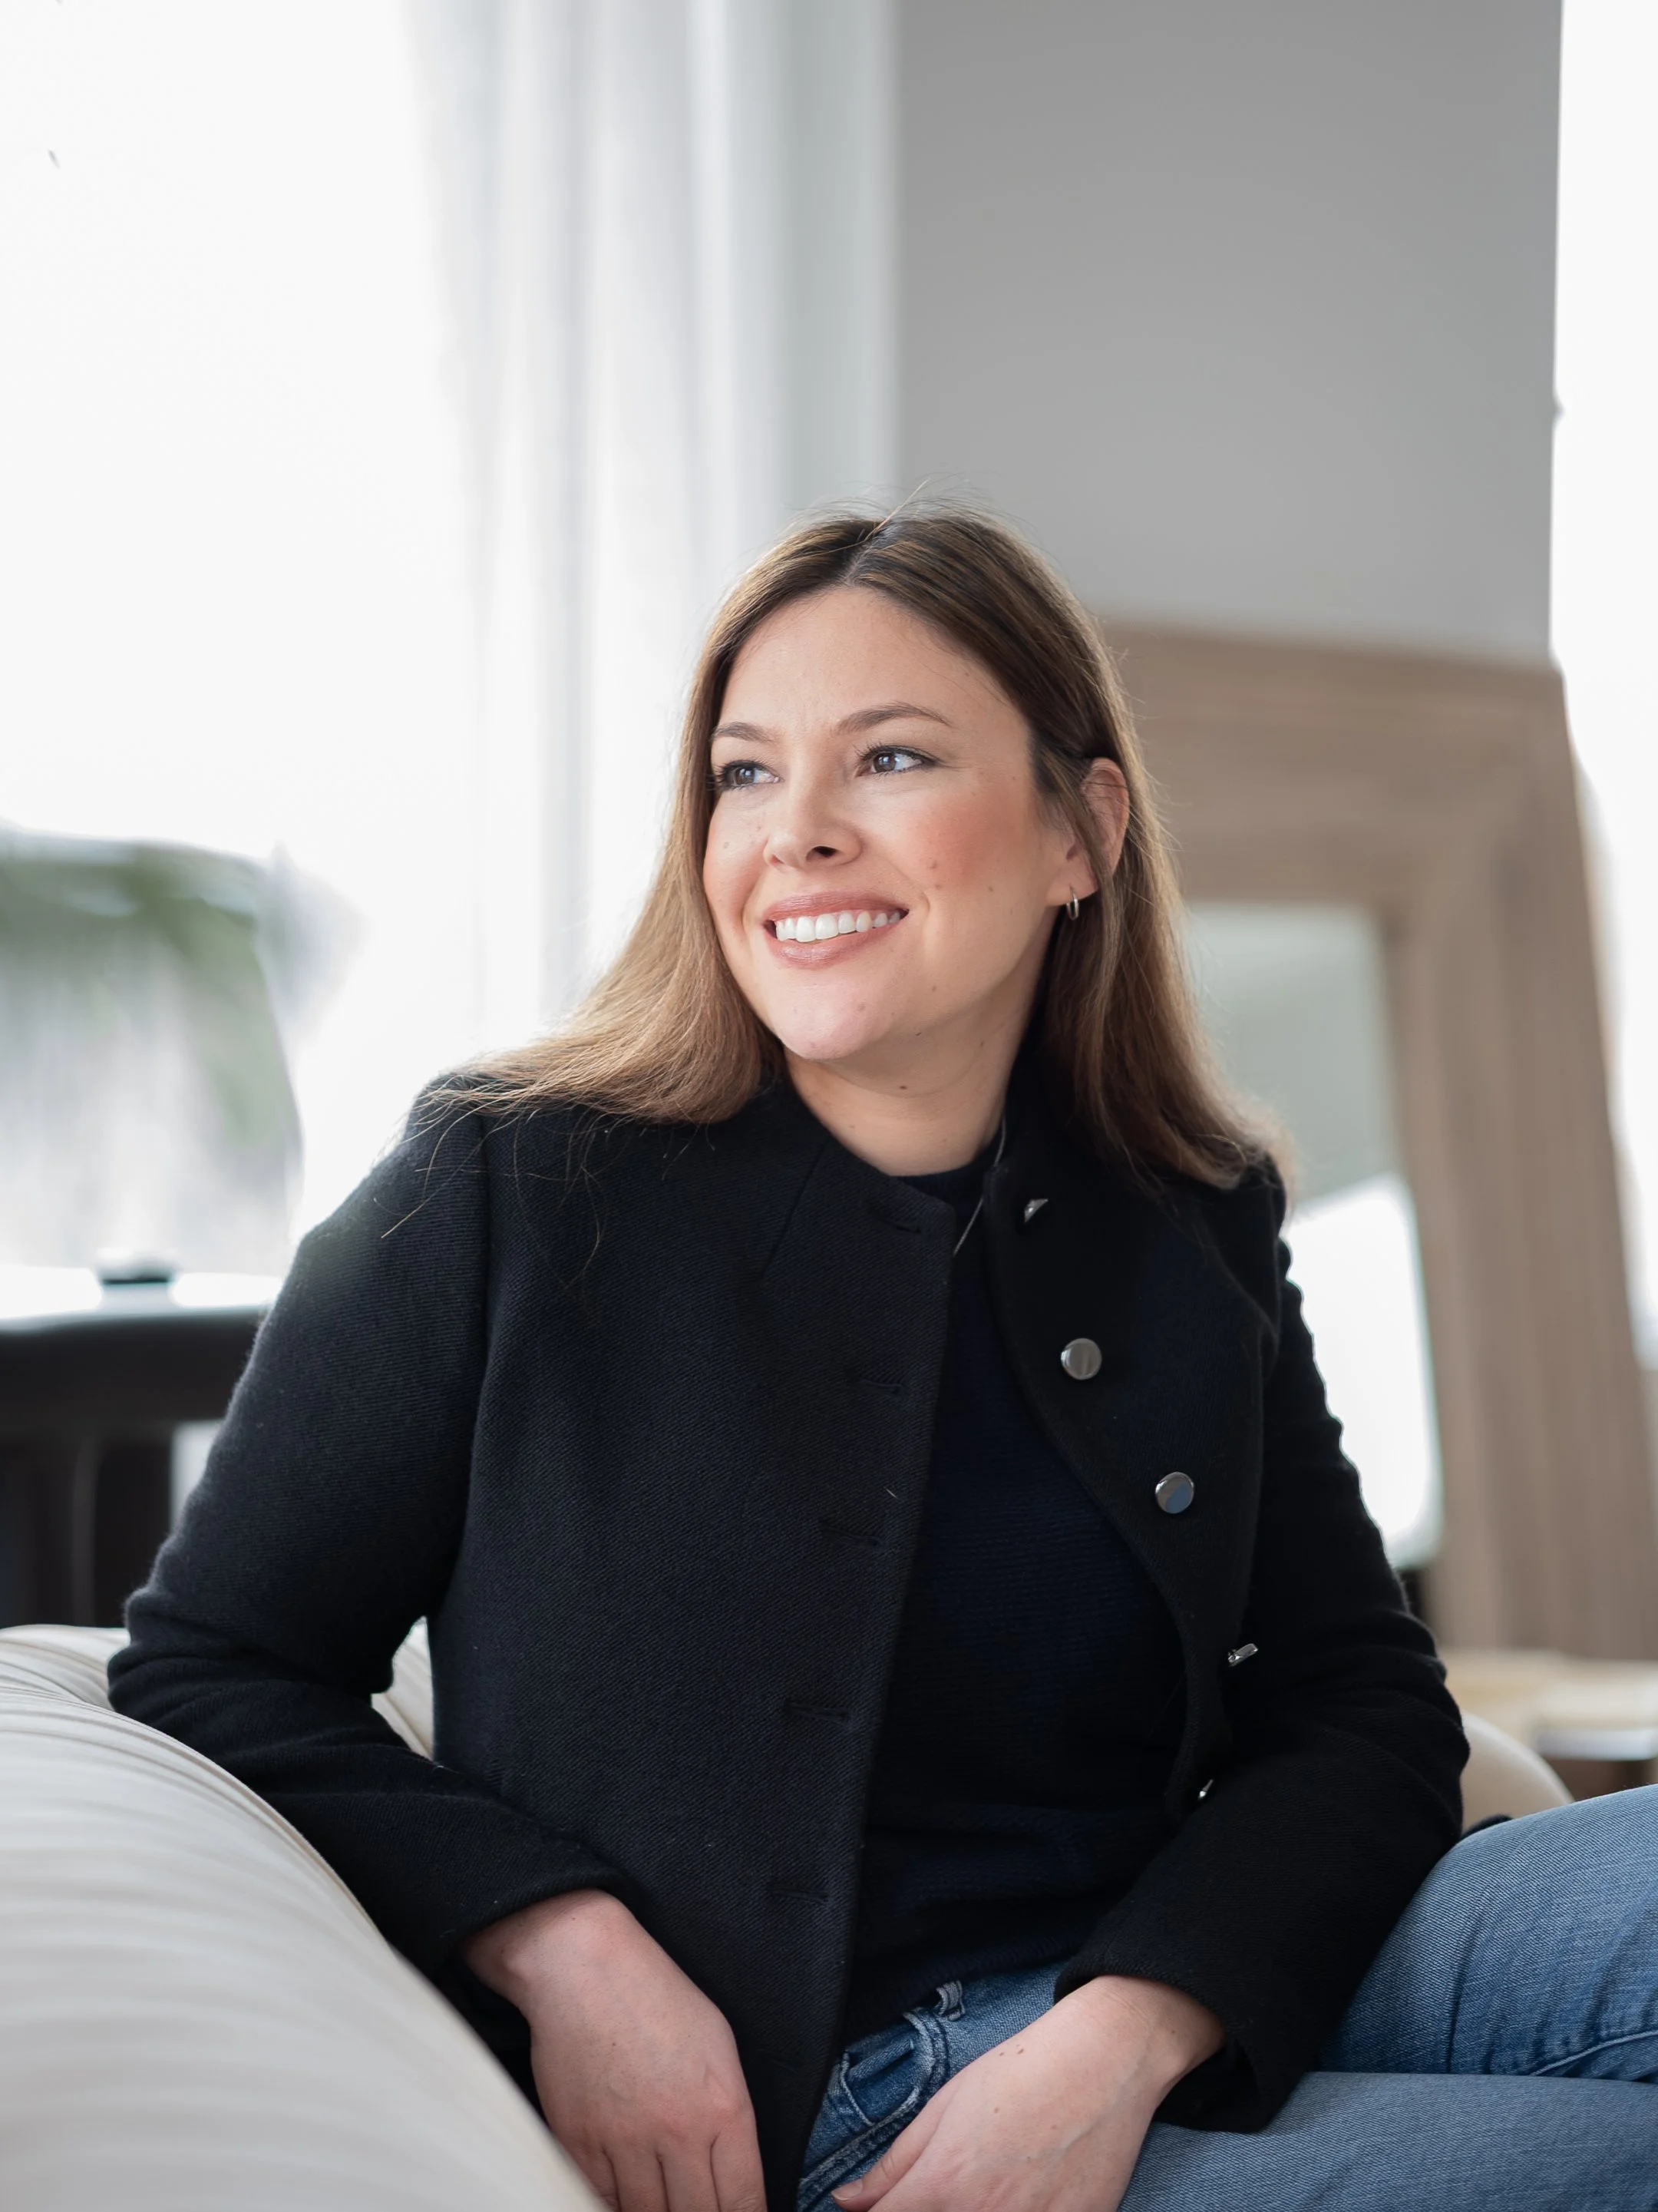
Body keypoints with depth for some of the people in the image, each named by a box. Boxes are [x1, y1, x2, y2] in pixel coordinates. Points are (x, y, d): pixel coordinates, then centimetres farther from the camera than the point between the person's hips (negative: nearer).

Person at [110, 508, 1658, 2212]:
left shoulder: (1194, 1229, 7)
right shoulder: (507, 1193, -4)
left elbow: (1362, 1711, 4)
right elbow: (207, 1668, -1)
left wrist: (1123, 2034, -15)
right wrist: (559, 1952, -16)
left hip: (1178, 2028, 5)